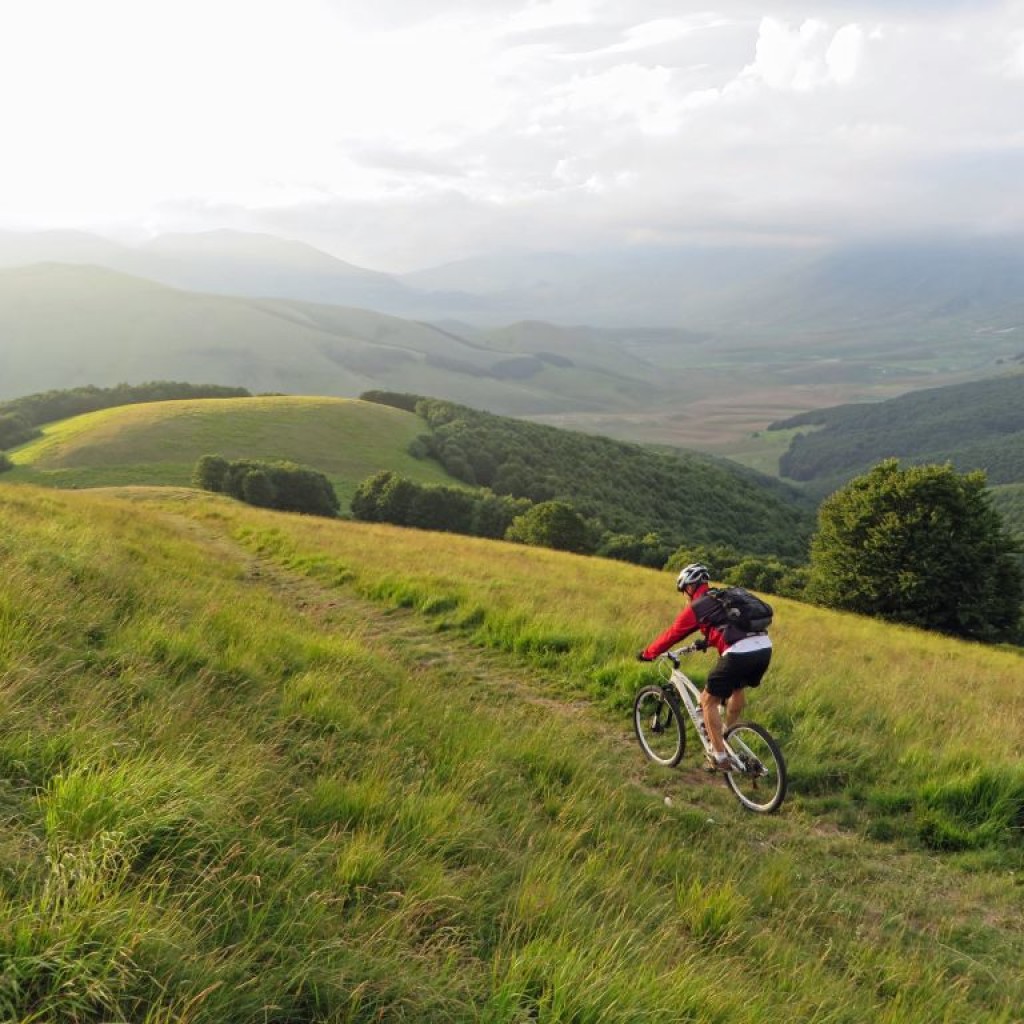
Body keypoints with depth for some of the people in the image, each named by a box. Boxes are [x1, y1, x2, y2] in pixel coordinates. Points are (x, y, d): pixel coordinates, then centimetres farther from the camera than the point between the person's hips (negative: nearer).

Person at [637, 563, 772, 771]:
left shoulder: (696, 607, 6)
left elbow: (672, 634, 14)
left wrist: (647, 653, 27)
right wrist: (707, 641, 59)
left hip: (739, 653, -7)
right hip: (765, 647, 8)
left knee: (708, 700, 8)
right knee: (738, 687, 34)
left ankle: (721, 758, 8)